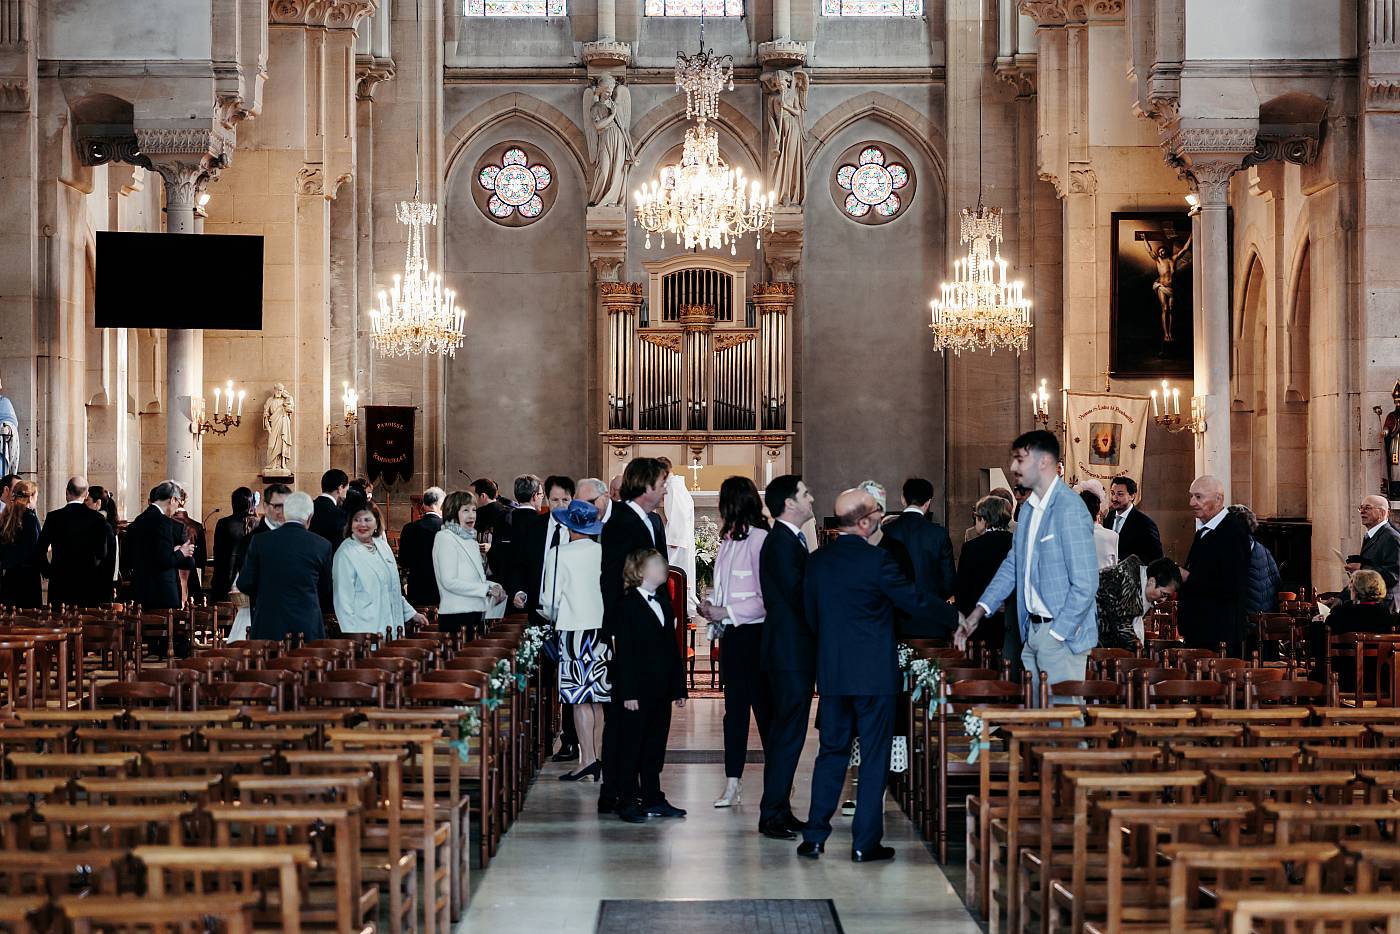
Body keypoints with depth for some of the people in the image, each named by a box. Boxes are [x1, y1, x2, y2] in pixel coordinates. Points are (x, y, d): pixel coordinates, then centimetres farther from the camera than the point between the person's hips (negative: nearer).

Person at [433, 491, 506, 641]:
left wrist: (494, 587, 2)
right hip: (456, 616, -8)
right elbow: (449, 582, -15)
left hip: (477, 614, 8)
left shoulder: (471, 540, 18)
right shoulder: (445, 538, -7)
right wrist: (487, 589, -15)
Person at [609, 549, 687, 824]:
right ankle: (628, 802, 4)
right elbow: (623, 653, -12)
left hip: (660, 691, 7)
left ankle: (653, 798, 18)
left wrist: (678, 687, 12)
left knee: (655, 747, 11)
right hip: (636, 693, -7)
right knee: (630, 746, -1)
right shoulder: (626, 605, -8)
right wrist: (628, 693, -17)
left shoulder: (664, 603, 15)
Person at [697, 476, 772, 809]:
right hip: (731, 634, 8)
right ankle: (732, 782, 11)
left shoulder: (758, 539, -14)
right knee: (734, 708, 9)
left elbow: (766, 598, -17)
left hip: (754, 634, -8)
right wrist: (711, 604, 5)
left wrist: (726, 612, -15)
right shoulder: (728, 540, 12)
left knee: (764, 707, -1)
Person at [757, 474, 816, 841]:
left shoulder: (788, 540, 16)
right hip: (791, 654, -10)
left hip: (791, 654, 10)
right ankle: (773, 814, -3)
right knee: (788, 734, -7)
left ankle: (778, 811, 18)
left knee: (784, 733, 13)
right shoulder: (782, 543, -16)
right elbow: (799, 598, -20)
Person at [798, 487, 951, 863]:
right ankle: (865, 842, 5)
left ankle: (814, 837, 11)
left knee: (831, 753, 13)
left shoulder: (817, 562, 3)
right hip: (875, 674, -5)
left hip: (831, 674, 5)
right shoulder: (876, 560, -14)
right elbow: (916, 602, -8)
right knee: (874, 757, 4)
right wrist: (957, 618, 7)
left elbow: (810, 616, 11)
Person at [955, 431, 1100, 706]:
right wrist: (978, 612, 7)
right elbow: (1012, 565, 18)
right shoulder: (1029, 508, 10)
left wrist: (1056, 635, -17)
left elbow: (1085, 584, -19)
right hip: (1032, 631, 9)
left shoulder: (1070, 510, -17)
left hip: (1062, 633, -9)